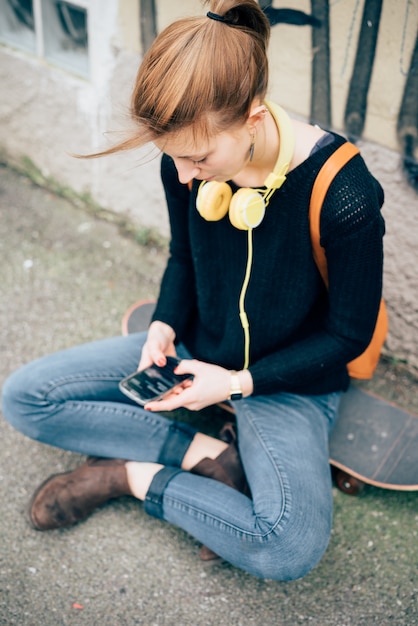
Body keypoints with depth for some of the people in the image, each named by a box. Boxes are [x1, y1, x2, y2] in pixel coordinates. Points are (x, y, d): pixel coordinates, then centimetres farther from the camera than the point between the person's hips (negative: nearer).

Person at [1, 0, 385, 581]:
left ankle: (130, 474, -8)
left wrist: (239, 381, -19)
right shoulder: (184, 164, -15)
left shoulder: (344, 194, -29)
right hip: (194, 350, 5)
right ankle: (208, 455, -11)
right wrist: (165, 327, -13)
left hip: (288, 380, -4)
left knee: (293, 547, -32)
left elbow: (349, 334, -15)